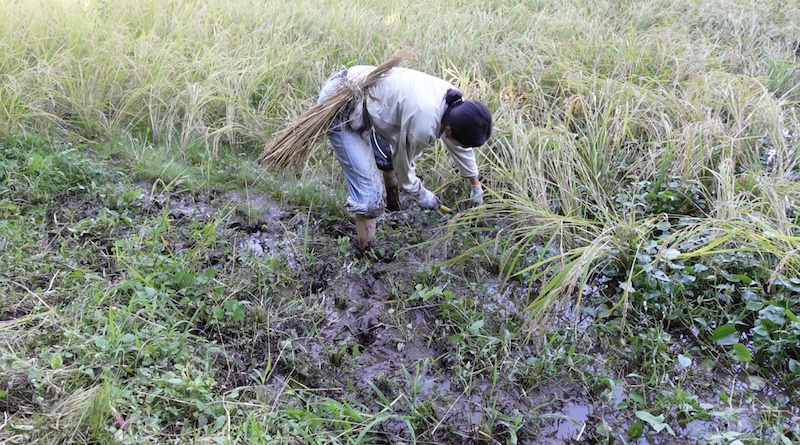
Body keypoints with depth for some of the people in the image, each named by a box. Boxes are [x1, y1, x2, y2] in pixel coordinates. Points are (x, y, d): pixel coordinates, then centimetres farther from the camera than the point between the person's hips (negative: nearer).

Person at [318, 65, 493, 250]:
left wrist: (476, 184, 27)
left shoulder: (455, 103, -7)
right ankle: (367, 253, 7)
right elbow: (403, 162, -10)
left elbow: (460, 145, 14)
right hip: (340, 108, -9)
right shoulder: (423, 125, -31)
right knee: (368, 190, -10)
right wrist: (421, 193, 8)